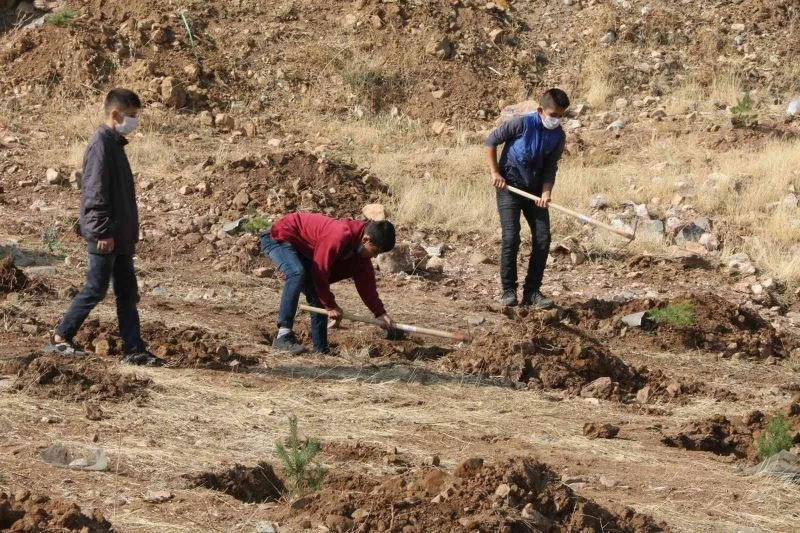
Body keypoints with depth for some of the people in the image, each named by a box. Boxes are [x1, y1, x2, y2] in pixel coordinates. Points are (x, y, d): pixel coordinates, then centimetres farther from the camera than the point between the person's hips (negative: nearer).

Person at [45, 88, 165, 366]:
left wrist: (131, 234, 21)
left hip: (120, 236, 10)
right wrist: (103, 231, -22)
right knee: (95, 289, -4)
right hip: (105, 236, -10)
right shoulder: (102, 143, -14)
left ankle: (134, 349, 7)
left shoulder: (115, 144, 16)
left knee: (128, 293, 7)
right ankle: (59, 338, 7)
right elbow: (96, 191, -19)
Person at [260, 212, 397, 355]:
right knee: (297, 273, -36)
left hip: (299, 247, 10)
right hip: (279, 237, -10)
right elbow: (319, 272, -28)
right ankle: (283, 336, -38)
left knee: (317, 297, 5)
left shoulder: (361, 250, -4)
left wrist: (380, 313, -1)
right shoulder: (340, 236, -34)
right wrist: (331, 305, -18)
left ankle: (321, 351, 12)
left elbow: (366, 283, 4)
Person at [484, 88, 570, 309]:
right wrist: (495, 172, -11)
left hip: (534, 189, 5)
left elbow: (550, 167, 0)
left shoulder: (558, 136, -4)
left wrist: (546, 193, -15)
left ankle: (532, 291, 4)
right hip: (509, 186, -5)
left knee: (543, 238, -2)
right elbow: (490, 142, -8)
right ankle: (508, 290, -3)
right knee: (511, 237, -13)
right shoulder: (522, 124, -17)